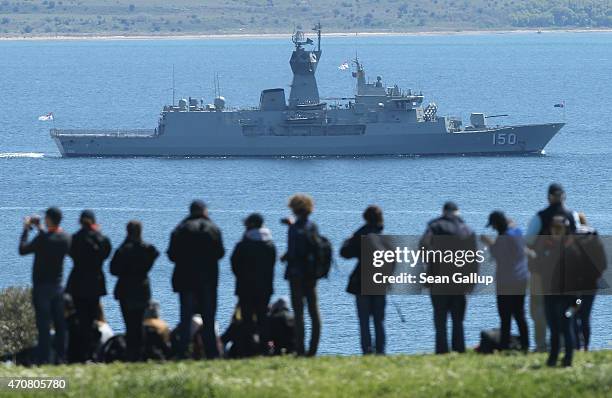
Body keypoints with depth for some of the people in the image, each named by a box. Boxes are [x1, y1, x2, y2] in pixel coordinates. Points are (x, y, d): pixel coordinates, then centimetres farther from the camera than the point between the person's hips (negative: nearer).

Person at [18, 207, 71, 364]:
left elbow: (23, 250, -13)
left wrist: (26, 229, -2)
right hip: (58, 285, 6)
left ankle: (43, 359, -6)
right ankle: (60, 357, 12)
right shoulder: (66, 238, 1)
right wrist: (40, 230, 20)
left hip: (42, 286, -6)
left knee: (43, 325, -5)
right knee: (59, 324, 10)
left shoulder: (43, 239, -20)